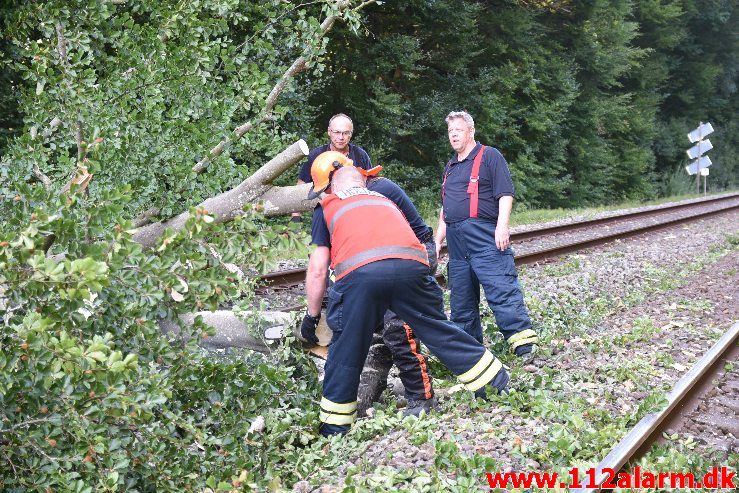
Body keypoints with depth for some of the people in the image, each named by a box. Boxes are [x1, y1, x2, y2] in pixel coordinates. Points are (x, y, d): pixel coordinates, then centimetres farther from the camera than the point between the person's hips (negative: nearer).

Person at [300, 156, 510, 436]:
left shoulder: (328, 207, 28)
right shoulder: (384, 201, 37)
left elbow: (317, 270, 21)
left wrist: (312, 315, 32)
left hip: (359, 272, -3)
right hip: (411, 265, 3)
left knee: (346, 350, 13)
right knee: (438, 330, 18)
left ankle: (335, 426, 21)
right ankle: (496, 382, 26)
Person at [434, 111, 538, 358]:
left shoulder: (489, 156, 2)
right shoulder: (450, 167, 24)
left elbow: (505, 194, -7)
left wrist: (502, 226, -19)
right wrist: (438, 240, 23)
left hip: (484, 236, -7)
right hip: (456, 241, 8)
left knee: (501, 288, -15)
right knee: (460, 297, 7)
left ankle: (523, 342, -18)